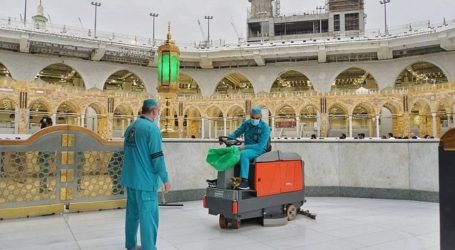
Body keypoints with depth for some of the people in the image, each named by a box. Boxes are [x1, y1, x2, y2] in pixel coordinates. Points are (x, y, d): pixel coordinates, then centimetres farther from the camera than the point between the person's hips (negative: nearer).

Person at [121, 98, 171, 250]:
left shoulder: (131, 127, 11)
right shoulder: (151, 128, -15)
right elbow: (157, 157, -18)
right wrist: (165, 179, -11)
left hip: (130, 178, 9)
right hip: (145, 180, -9)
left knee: (132, 213, 18)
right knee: (148, 216, -2)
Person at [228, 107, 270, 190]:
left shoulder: (265, 127, -14)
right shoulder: (246, 123, 4)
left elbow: (260, 146, -21)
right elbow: (236, 133, 16)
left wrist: (245, 147, -25)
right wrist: (227, 138, -4)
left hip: (259, 150, -6)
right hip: (247, 148, 6)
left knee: (243, 154, -35)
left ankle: (245, 182, -35)